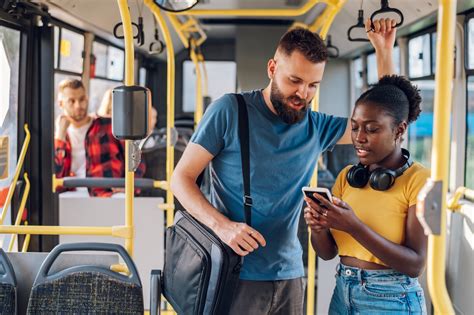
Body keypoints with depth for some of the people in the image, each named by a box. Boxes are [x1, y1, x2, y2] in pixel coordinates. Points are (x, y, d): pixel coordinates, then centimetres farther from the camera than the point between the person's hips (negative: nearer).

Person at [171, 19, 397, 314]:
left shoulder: (316, 127, 6)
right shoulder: (230, 110, -8)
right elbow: (181, 178, -7)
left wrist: (384, 51, 4)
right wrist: (222, 225, -24)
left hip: (290, 275, 5)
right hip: (236, 276, -5)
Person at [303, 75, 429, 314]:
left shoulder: (420, 180, -12)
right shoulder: (347, 176, 4)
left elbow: (415, 264, -19)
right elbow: (327, 252, 3)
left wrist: (354, 227, -28)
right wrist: (318, 226, -18)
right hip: (342, 293, 5)